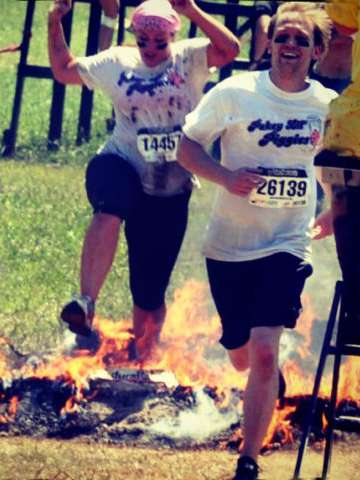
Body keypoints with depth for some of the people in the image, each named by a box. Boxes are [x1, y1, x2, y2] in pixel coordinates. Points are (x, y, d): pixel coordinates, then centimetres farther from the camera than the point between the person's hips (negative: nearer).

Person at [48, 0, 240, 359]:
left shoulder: (189, 58, 1)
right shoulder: (118, 63, 6)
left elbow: (229, 50, -17)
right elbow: (64, 70, 14)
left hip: (170, 191, 0)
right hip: (121, 168, 0)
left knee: (150, 293, 4)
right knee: (109, 212, -40)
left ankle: (141, 361, 24)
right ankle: (85, 304, -45)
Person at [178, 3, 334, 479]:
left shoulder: (329, 106, -2)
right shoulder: (235, 93, -9)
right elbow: (187, 147, -5)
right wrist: (226, 176, -21)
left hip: (287, 245, -1)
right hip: (230, 244, 1)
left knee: (264, 350, -17)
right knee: (241, 355, 12)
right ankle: (269, 377, 50)